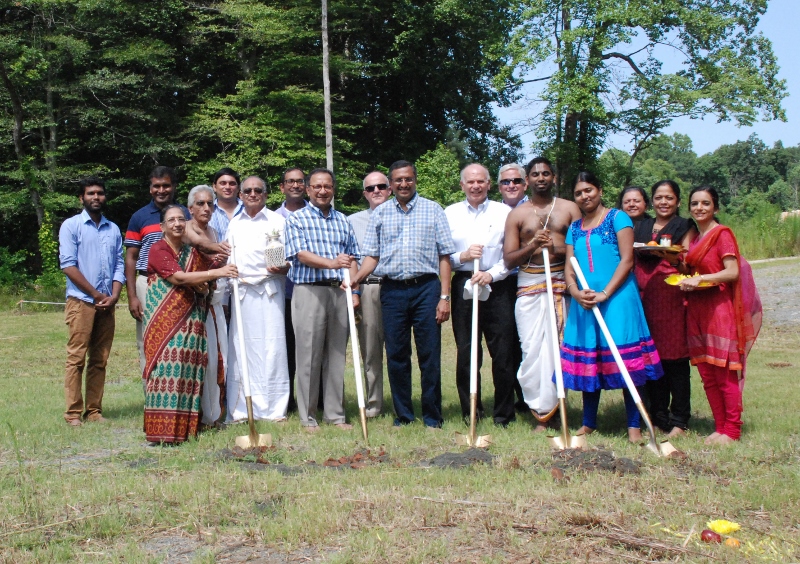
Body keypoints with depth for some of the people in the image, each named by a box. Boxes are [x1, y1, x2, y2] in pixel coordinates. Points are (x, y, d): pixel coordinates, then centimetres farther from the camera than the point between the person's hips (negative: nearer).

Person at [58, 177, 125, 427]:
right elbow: (68, 265, -7)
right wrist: (97, 295, -9)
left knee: (100, 360, 5)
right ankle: (73, 412, -3)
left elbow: (119, 265, 13)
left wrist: (114, 296, -4)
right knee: (76, 357, -6)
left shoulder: (113, 229, 16)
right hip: (81, 301, -4)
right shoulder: (71, 226, 2)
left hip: (107, 304, 4)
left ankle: (94, 410, 10)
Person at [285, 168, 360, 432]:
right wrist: (331, 263, -26)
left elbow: (351, 259, 16)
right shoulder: (297, 219, 4)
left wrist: (354, 290, 2)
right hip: (309, 290, -4)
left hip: (339, 291, 4)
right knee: (309, 355, -3)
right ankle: (308, 417, 5)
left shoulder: (342, 221, 17)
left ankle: (335, 414, 14)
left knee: (337, 354, 6)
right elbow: (301, 254, -10)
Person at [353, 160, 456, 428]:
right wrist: (355, 279, -9)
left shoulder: (433, 210, 6)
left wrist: (445, 296, -4)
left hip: (426, 288, -2)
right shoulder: (380, 213, 12)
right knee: (396, 355, 5)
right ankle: (403, 415, 16)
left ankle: (432, 417, 9)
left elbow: (444, 255, 3)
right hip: (392, 290, 2)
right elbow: (372, 255, 10)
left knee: (429, 355, 0)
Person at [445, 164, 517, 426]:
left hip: (497, 287, -1)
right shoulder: (450, 214, 12)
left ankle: (504, 414, 9)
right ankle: (470, 412, 13)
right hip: (464, 287, 1)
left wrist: (492, 274, -12)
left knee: (503, 353, -1)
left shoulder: (504, 212, 7)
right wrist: (462, 256, -8)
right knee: (466, 353, 3)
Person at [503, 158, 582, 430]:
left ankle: (543, 411, 5)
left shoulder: (569, 208, 10)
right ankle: (542, 411, 2)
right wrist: (532, 245, -12)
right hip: (529, 286, 0)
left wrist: (558, 248, -14)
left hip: (562, 283, 0)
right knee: (532, 348, -6)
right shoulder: (517, 214, 10)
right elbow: (508, 259, 5)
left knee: (558, 347, -4)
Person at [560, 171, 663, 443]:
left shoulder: (617, 218, 1)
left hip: (617, 297, -5)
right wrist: (576, 293, -10)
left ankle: (634, 425, 0)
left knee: (624, 360, -5)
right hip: (584, 302, 5)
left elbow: (627, 259, -8)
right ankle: (588, 423, 18)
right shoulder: (575, 228, 15)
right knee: (588, 362, 8)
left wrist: (605, 294, -16)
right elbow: (569, 268, 11)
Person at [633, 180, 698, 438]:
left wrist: (665, 253, -18)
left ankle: (679, 421, -1)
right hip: (645, 297, 4)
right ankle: (658, 416, 11)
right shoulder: (640, 227, 18)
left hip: (672, 296, -3)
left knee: (675, 358, -5)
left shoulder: (685, 228, 8)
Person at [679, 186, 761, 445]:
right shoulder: (695, 238, 17)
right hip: (697, 311, 8)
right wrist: (686, 281, 8)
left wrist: (700, 278, -24)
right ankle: (719, 427, 15)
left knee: (725, 373, -5)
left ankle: (732, 430, 2)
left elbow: (733, 272, -16)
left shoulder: (722, 233, -7)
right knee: (707, 374, 8)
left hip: (719, 309, -8)